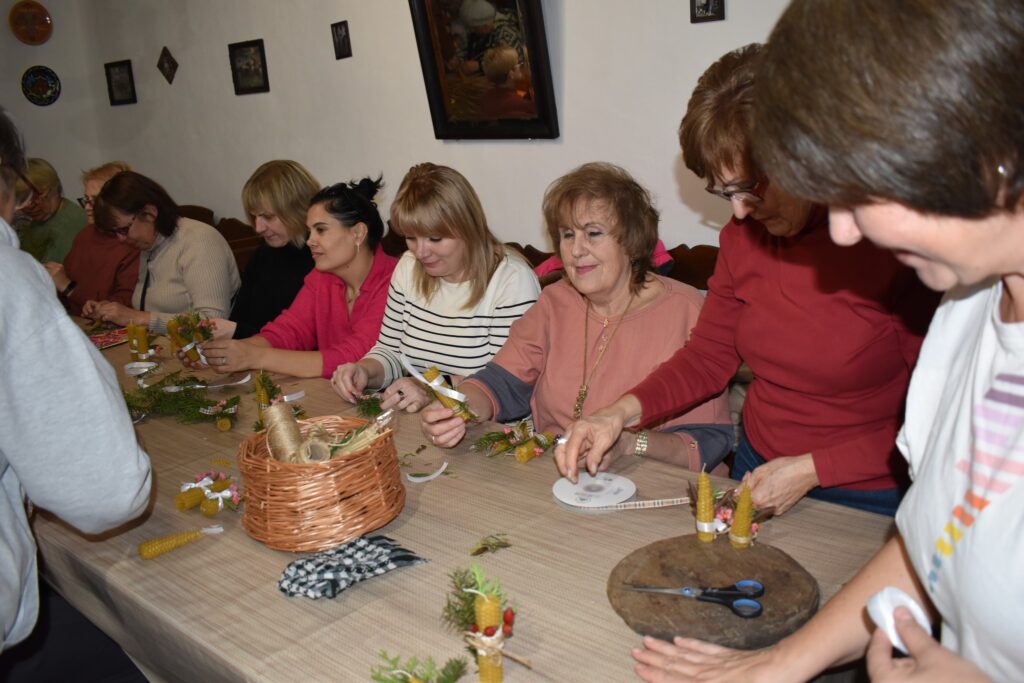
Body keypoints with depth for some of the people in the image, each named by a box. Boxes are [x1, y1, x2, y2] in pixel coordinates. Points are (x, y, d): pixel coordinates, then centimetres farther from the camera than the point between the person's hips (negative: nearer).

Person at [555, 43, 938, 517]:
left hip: (872, 499, -4)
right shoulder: (743, 234, -4)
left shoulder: (896, 241, -21)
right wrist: (622, 412, -11)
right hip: (758, 470, 5)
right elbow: (708, 356, 4)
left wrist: (812, 469, -19)